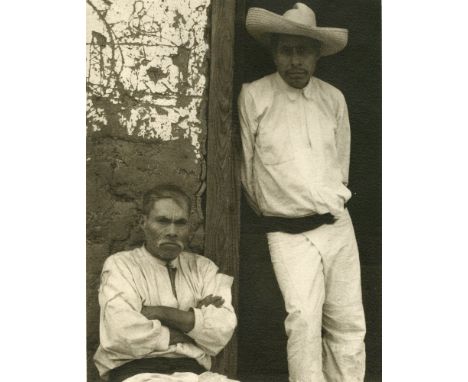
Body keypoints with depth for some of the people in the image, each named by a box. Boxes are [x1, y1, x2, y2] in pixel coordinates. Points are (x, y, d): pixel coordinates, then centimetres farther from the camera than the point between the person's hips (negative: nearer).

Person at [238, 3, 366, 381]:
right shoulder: (254, 97, -6)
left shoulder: (333, 98, 6)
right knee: (303, 318, -19)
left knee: (349, 324, 6)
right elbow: (247, 167, 2)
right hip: (289, 234, -4)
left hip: (338, 226, 5)